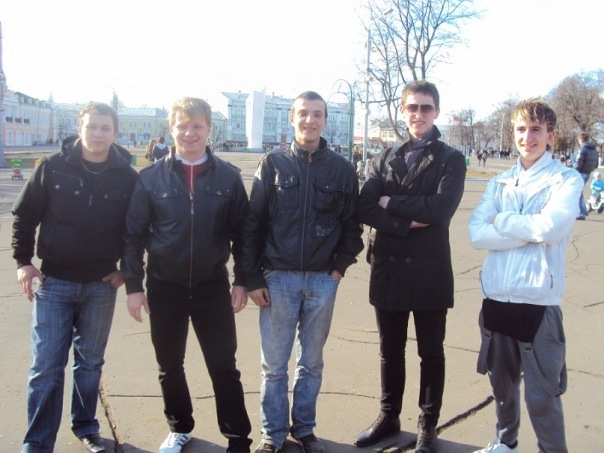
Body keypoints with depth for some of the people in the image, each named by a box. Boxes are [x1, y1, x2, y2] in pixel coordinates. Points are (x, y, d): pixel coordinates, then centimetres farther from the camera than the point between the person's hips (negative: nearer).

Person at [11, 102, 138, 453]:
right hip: (54, 282, -1)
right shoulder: (52, 167, -5)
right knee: (46, 366, 2)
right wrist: (23, 261, -3)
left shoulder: (127, 176, -4)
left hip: (102, 285, 1)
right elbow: (25, 216, 3)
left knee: (91, 362, 14)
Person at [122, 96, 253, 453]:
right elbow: (134, 235, -1)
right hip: (165, 288, 1)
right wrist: (134, 285, -4)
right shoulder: (152, 177, -2)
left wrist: (241, 281, -1)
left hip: (213, 287, -1)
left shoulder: (228, 177, -2)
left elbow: (241, 233, 2)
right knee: (170, 366, 16)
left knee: (224, 368, 5)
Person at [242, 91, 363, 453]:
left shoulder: (342, 169, 3)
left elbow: (352, 223, 7)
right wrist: (253, 277, -5)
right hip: (278, 277, -1)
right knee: (274, 364, 7)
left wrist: (341, 266, -1)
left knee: (312, 363, 13)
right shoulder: (273, 164, 0)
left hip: (322, 280, 1)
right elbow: (253, 222, -2)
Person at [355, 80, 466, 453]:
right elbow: (365, 208, -4)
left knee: (430, 352, 11)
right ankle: (389, 416, 33)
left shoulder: (451, 159, -1)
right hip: (388, 268, 3)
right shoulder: (387, 158, 9)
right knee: (391, 350, 16)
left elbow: (441, 208, -19)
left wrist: (390, 203, -11)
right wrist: (407, 223, -17)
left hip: (429, 271, -3)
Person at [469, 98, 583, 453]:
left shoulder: (567, 180, -2)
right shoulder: (500, 183, 9)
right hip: (496, 299, 5)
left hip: (539, 302, -4)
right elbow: (477, 235, -5)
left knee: (542, 395, 2)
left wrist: (502, 221, -7)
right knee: (502, 383, 20)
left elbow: (551, 226, -21)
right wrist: (532, 231, -13)